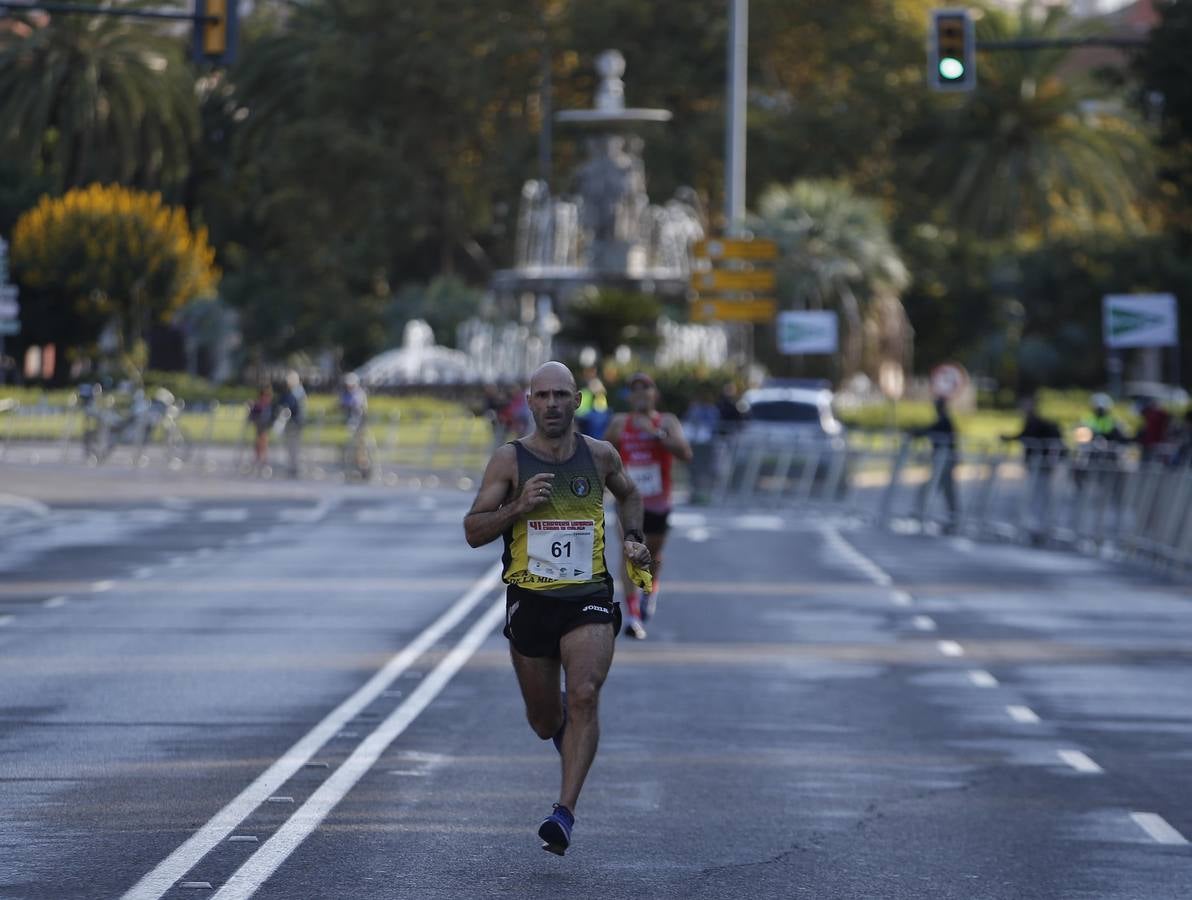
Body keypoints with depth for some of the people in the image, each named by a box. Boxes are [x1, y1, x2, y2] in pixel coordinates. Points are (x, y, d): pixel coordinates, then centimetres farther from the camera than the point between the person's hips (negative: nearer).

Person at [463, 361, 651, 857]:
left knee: (584, 697, -22)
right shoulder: (509, 459, -3)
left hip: (589, 598, 0)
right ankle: (564, 726, 50)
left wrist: (633, 537, 10)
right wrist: (519, 506, -20)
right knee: (545, 721, 11)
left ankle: (564, 812, -24)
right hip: (530, 600, 0)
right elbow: (473, 532, -5)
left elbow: (628, 494, 26)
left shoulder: (600, 455, 4)